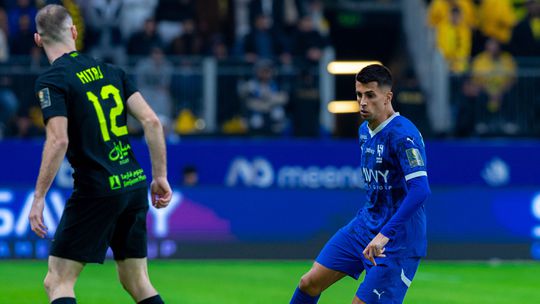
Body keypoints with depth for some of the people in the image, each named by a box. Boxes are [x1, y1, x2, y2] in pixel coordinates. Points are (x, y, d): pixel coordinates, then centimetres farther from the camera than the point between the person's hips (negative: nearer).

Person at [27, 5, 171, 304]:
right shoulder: (109, 70, 11)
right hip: (135, 186, 6)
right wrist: (160, 177, 12)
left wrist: (38, 197, -14)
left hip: (96, 192, -6)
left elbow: (58, 141, -18)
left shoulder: (51, 81, -7)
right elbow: (152, 121, 5)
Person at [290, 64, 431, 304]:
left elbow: (420, 189, -32)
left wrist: (385, 234, -37)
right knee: (310, 283, 5)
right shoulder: (365, 130, 8)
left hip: (396, 239, -8)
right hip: (364, 226, 8)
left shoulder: (403, 135, -21)